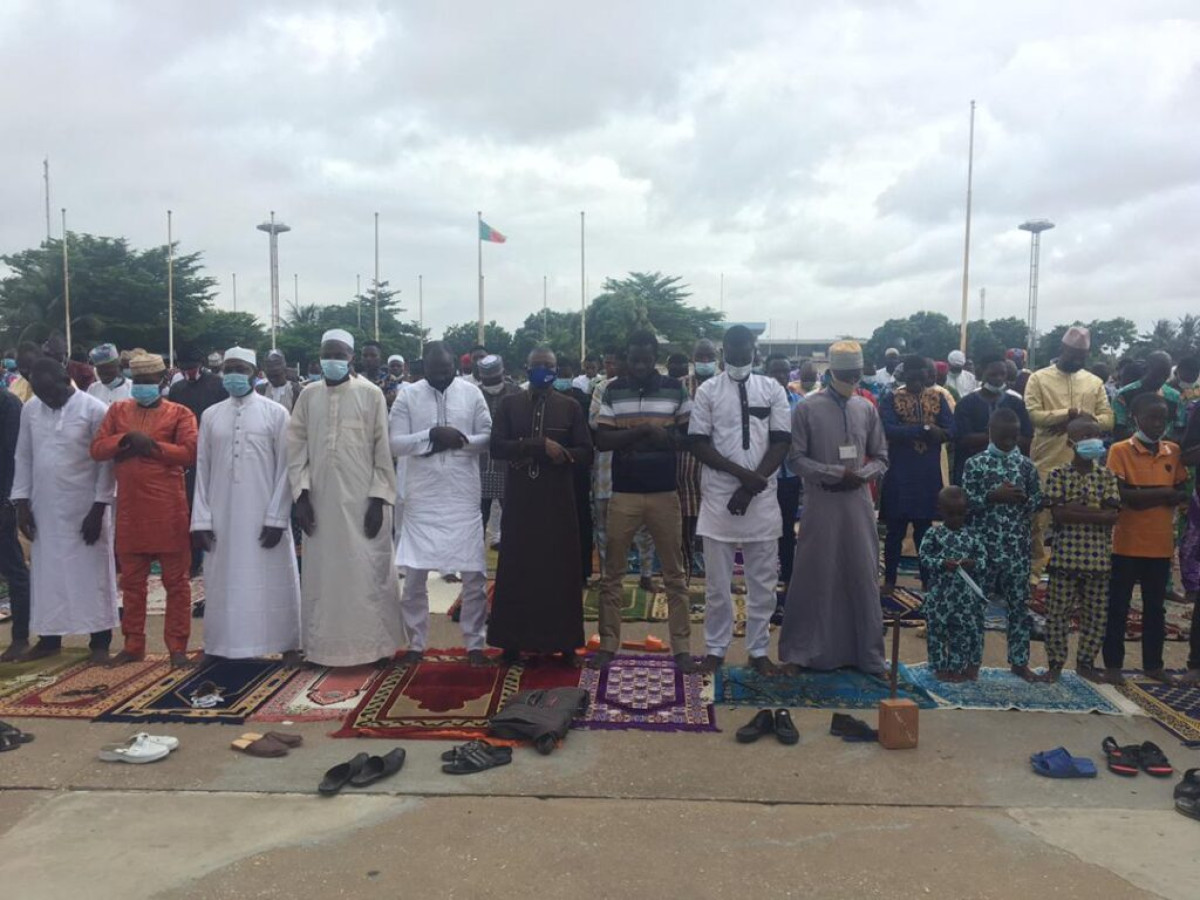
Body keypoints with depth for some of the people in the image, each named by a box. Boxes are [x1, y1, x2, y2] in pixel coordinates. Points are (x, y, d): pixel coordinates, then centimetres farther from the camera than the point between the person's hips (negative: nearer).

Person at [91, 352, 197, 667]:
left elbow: (190, 453, -11)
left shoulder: (180, 413, 1)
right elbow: (97, 449, 4)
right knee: (131, 581, 12)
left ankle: (177, 646, 10)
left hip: (169, 510, -4)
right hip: (130, 510, 4)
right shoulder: (117, 410, 13)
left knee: (176, 580, 2)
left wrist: (152, 445, -14)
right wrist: (126, 438, -12)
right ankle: (133, 645, 23)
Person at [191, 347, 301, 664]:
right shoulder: (210, 416, 9)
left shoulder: (275, 413, 0)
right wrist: (201, 519, 1)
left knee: (272, 581, 3)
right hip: (222, 517, 3)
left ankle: (287, 645, 12)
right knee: (225, 582, 7)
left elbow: (285, 468, -3)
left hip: (264, 515, -3)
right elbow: (202, 470, 9)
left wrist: (276, 517, -10)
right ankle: (225, 646, 18)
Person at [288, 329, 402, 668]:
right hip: (320, 500, 3)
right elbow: (297, 448, 6)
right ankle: (325, 645, 20)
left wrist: (378, 499, -8)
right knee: (322, 574, 8)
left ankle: (374, 644, 14)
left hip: (363, 500, -2)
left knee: (368, 573, 2)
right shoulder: (308, 395, 6)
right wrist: (301, 494, -4)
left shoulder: (371, 394, -2)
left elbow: (383, 449, -3)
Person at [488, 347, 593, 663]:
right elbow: (497, 447, -6)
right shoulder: (509, 404, 7)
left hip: (559, 499, 0)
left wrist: (563, 454, -18)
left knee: (561, 568, 3)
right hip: (519, 498, 0)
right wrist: (540, 444, -17)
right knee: (517, 569, 3)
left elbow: (587, 454, 2)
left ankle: (565, 643, 11)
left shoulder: (571, 406, 7)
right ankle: (513, 641, 12)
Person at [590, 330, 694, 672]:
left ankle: (681, 648, 15)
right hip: (623, 494, 0)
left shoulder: (675, 390, 1)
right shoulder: (612, 390, 1)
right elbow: (601, 440, -6)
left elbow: (692, 436, 4)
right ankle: (608, 645, 17)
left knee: (674, 575, 6)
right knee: (612, 574, 6)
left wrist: (669, 438, -18)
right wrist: (644, 430, -19)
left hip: (665, 493, 0)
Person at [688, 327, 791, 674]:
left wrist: (752, 485, -10)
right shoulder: (708, 390, 1)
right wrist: (741, 473, -15)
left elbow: (781, 441, 0)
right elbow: (698, 443, -4)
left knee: (762, 581, 8)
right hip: (718, 495, -1)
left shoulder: (772, 389, 4)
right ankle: (715, 648, 20)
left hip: (762, 496, 1)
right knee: (717, 582, 6)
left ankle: (758, 650, 20)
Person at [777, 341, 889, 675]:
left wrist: (863, 474, -9)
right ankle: (806, 650, 17)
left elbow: (881, 458, 12)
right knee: (815, 577, 3)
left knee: (863, 577, 9)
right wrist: (837, 473, -16)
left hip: (859, 502, 4)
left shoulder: (866, 409, 7)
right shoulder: (808, 408, -4)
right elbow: (796, 460, -7)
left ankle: (866, 653, 21)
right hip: (821, 502, -3)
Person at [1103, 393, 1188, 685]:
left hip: (1160, 543, 4)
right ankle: (1113, 664, 14)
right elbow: (1119, 494, -16)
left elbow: (1182, 493, 5)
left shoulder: (1173, 451, 6)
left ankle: (1153, 664, 26)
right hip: (1126, 543, -4)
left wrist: (1142, 495, -12)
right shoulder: (1120, 450, -8)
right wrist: (1161, 492, -14)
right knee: (1118, 607, 5)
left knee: (1155, 607, 14)